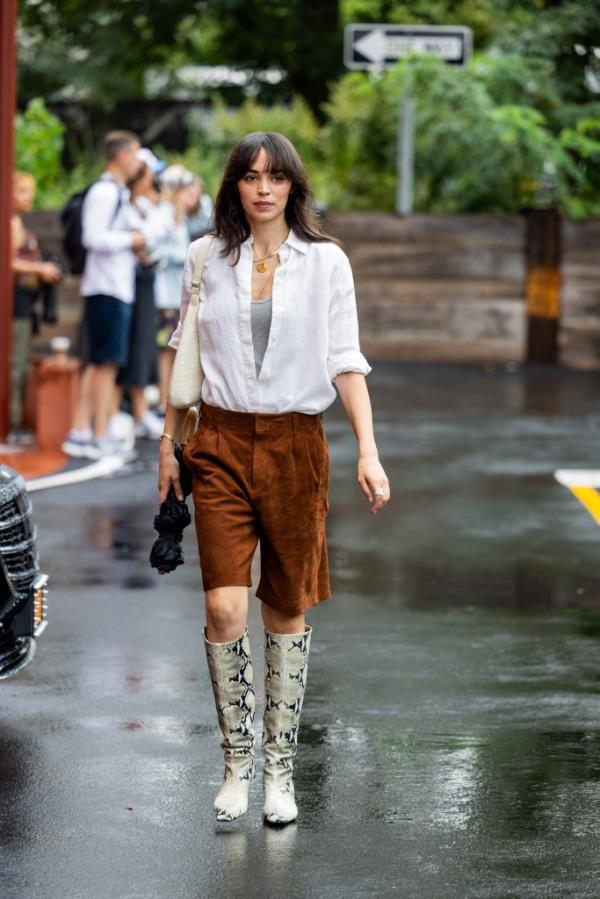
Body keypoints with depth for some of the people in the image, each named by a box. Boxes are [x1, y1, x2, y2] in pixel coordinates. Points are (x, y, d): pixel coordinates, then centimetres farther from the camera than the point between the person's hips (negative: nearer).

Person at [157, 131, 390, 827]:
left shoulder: (325, 262, 2)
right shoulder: (206, 259, 6)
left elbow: (346, 360, 1)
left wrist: (368, 450, -8)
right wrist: (168, 441, 12)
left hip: (296, 444, 0)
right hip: (221, 443, 0)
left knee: (286, 612, 5)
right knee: (224, 609, -10)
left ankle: (279, 768, 16)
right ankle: (236, 761, 6)